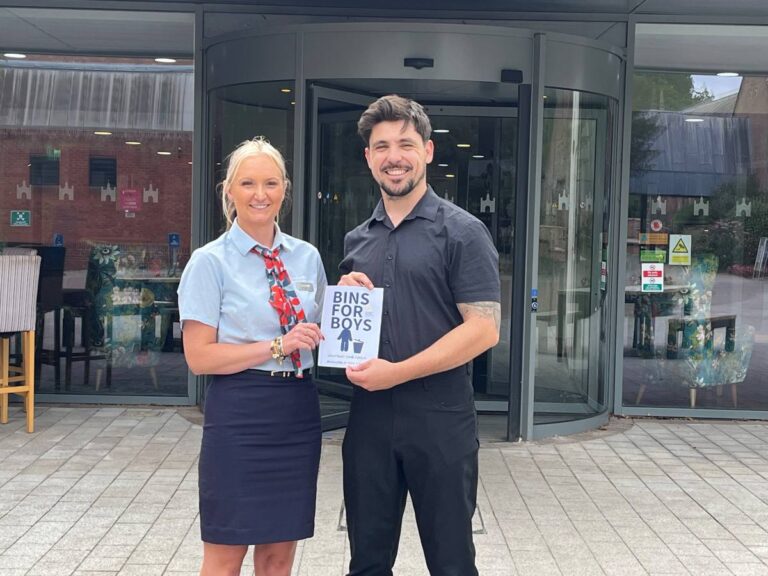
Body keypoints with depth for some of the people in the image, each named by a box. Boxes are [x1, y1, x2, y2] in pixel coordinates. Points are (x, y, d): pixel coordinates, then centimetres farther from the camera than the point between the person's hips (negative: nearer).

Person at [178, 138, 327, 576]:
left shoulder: (308, 257, 9)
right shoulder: (210, 261, -5)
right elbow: (199, 356, -10)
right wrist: (277, 346, -17)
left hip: (299, 412, 5)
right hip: (239, 414, -4)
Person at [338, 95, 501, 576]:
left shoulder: (461, 231, -5)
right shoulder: (358, 240, 12)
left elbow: (484, 329, -13)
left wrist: (397, 372, -17)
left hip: (440, 421, -5)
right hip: (368, 417, 5)